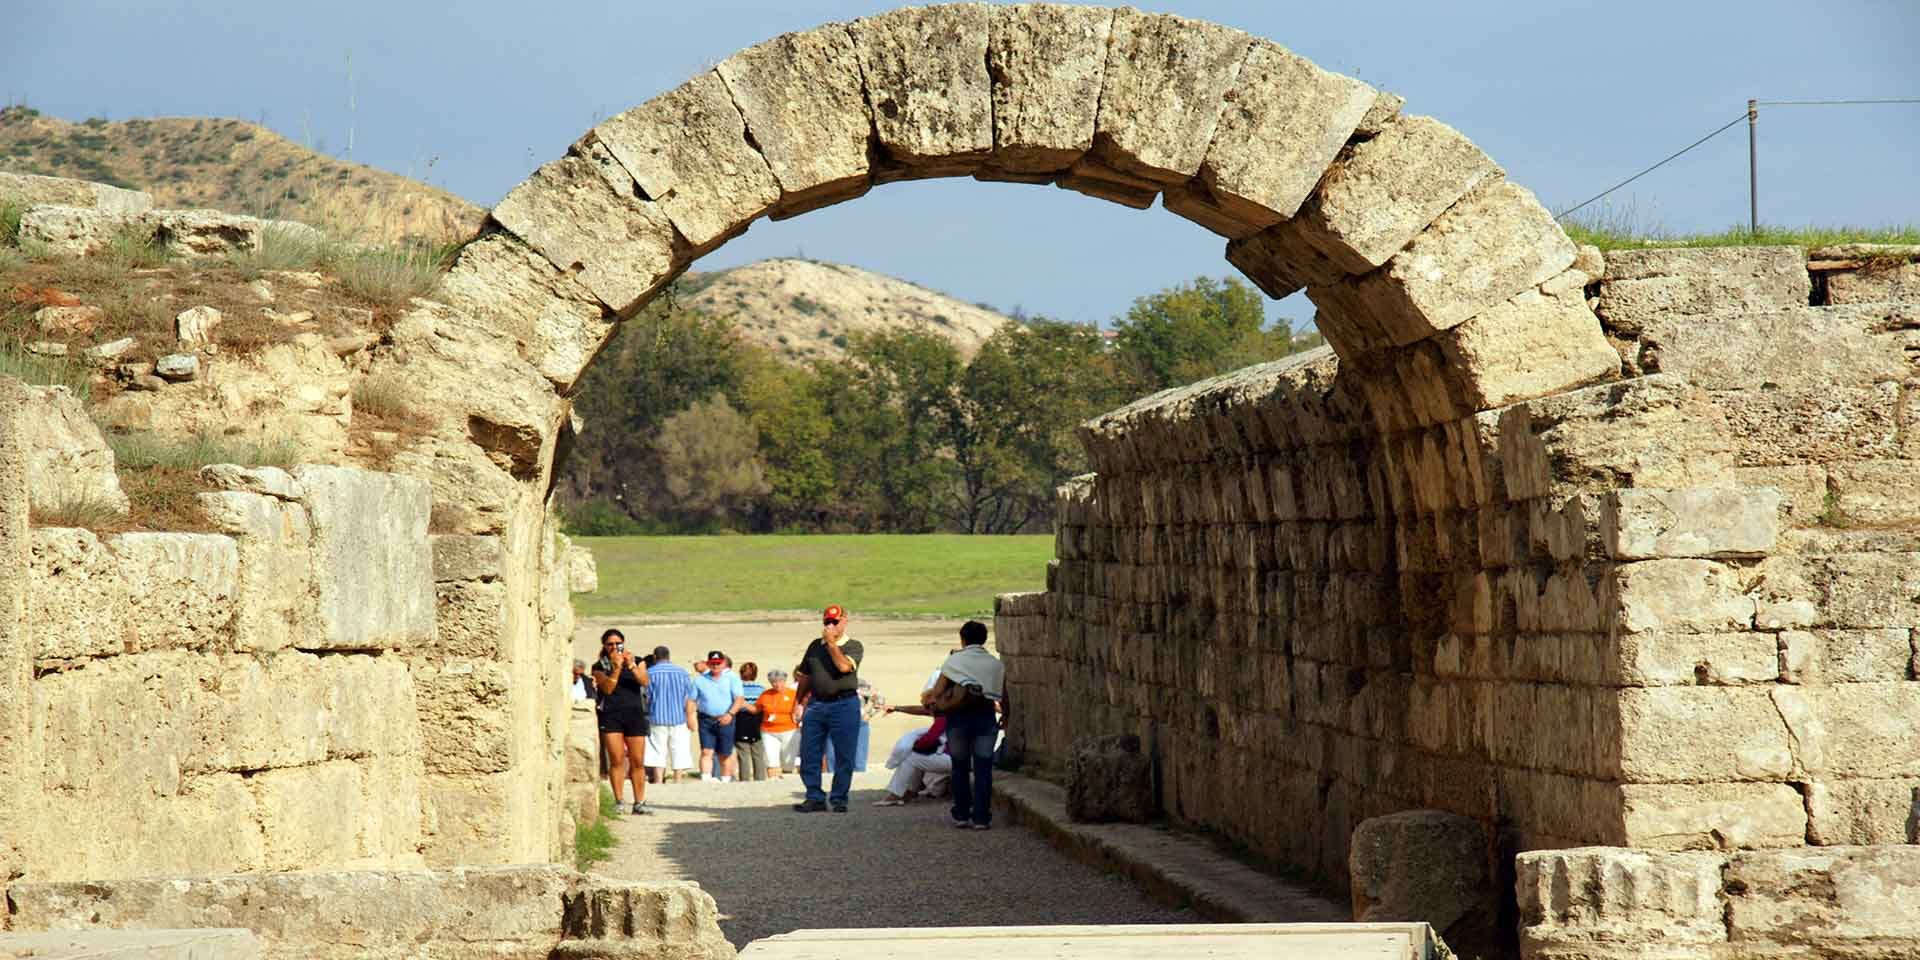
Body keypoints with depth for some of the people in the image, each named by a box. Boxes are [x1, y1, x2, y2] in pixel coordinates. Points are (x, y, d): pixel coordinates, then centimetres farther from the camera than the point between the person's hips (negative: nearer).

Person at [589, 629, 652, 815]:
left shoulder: (637, 661, 12)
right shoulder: (600, 666, 8)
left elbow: (645, 682, -4)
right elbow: (608, 688, -6)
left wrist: (631, 666, -17)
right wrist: (617, 667, -14)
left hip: (634, 714, 1)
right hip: (611, 715, -1)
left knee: (637, 761, -1)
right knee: (617, 760, -8)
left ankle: (639, 802, 4)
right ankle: (618, 802, -4)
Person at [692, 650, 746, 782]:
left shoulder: (732, 677, 2)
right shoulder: (700, 680, 10)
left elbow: (739, 698, -6)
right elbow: (692, 700, 12)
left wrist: (730, 714, -20)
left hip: (725, 720, -1)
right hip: (706, 720, 1)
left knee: (725, 755, 6)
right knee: (706, 752, -9)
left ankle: (725, 780, 16)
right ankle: (705, 779, -15)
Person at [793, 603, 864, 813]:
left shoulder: (853, 646, 2)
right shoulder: (815, 646, 16)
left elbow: (844, 666, -18)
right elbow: (805, 677, 20)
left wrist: (831, 643, -11)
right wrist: (798, 703, 14)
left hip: (844, 704, -4)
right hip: (816, 705, 4)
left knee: (844, 756, -2)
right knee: (809, 755, 2)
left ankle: (839, 799, 7)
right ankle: (815, 798, 10)